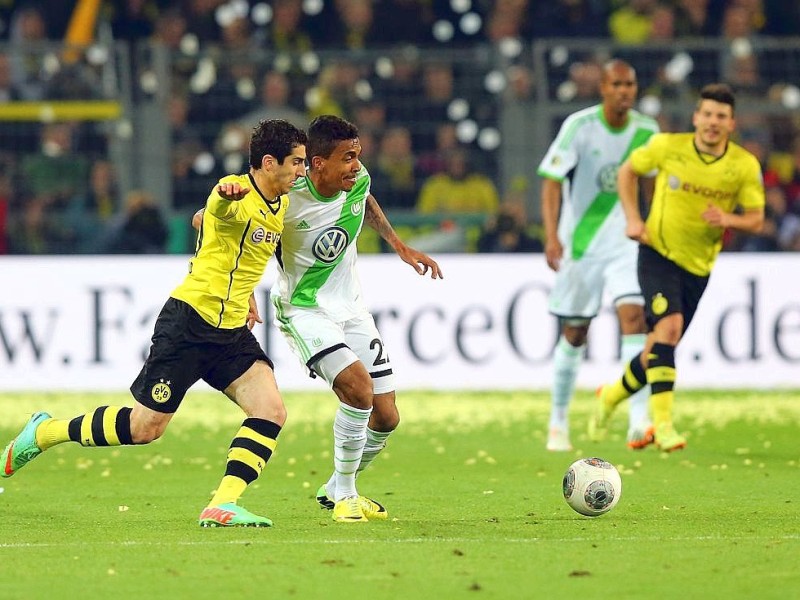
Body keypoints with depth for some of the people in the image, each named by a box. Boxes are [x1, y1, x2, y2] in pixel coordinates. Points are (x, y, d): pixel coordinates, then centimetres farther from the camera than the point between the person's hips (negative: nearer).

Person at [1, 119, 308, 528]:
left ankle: (222, 506, -15)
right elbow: (220, 211, -43)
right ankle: (43, 433, 17)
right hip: (189, 321, -8)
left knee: (271, 412, -13)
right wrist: (227, 195, -68)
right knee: (144, 426, -3)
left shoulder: (280, 206, 10)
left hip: (231, 331, 8)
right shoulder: (238, 197, -16)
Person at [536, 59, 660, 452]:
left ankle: (639, 423, -23)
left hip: (627, 243, 2)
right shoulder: (580, 126, -11)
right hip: (580, 243, -2)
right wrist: (551, 235, -27)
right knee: (574, 334, 7)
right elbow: (551, 180, -16)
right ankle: (558, 423, 24)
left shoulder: (647, 131, 0)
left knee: (634, 317, -17)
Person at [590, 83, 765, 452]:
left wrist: (728, 219, -22)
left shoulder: (745, 165, -8)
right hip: (658, 253, -3)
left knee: (661, 348, 10)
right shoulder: (668, 147, -11)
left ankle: (612, 395, 37)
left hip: (699, 266, 3)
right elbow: (627, 171, 6)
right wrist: (633, 219, -5)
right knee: (668, 326, -25)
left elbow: (755, 220, -1)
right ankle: (663, 422, -26)